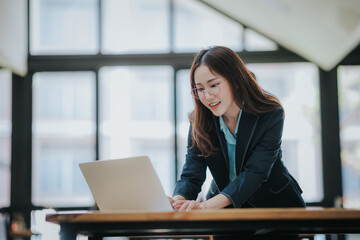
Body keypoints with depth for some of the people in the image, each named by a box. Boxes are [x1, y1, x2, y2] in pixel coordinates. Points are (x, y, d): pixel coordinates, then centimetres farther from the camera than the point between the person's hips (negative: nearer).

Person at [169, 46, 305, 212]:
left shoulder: (271, 115, -16)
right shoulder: (199, 121, -6)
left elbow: (255, 173, -25)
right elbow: (191, 176, -12)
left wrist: (209, 204, -41)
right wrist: (178, 200, -38)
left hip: (275, 202, -2)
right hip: (224, 206, 2)